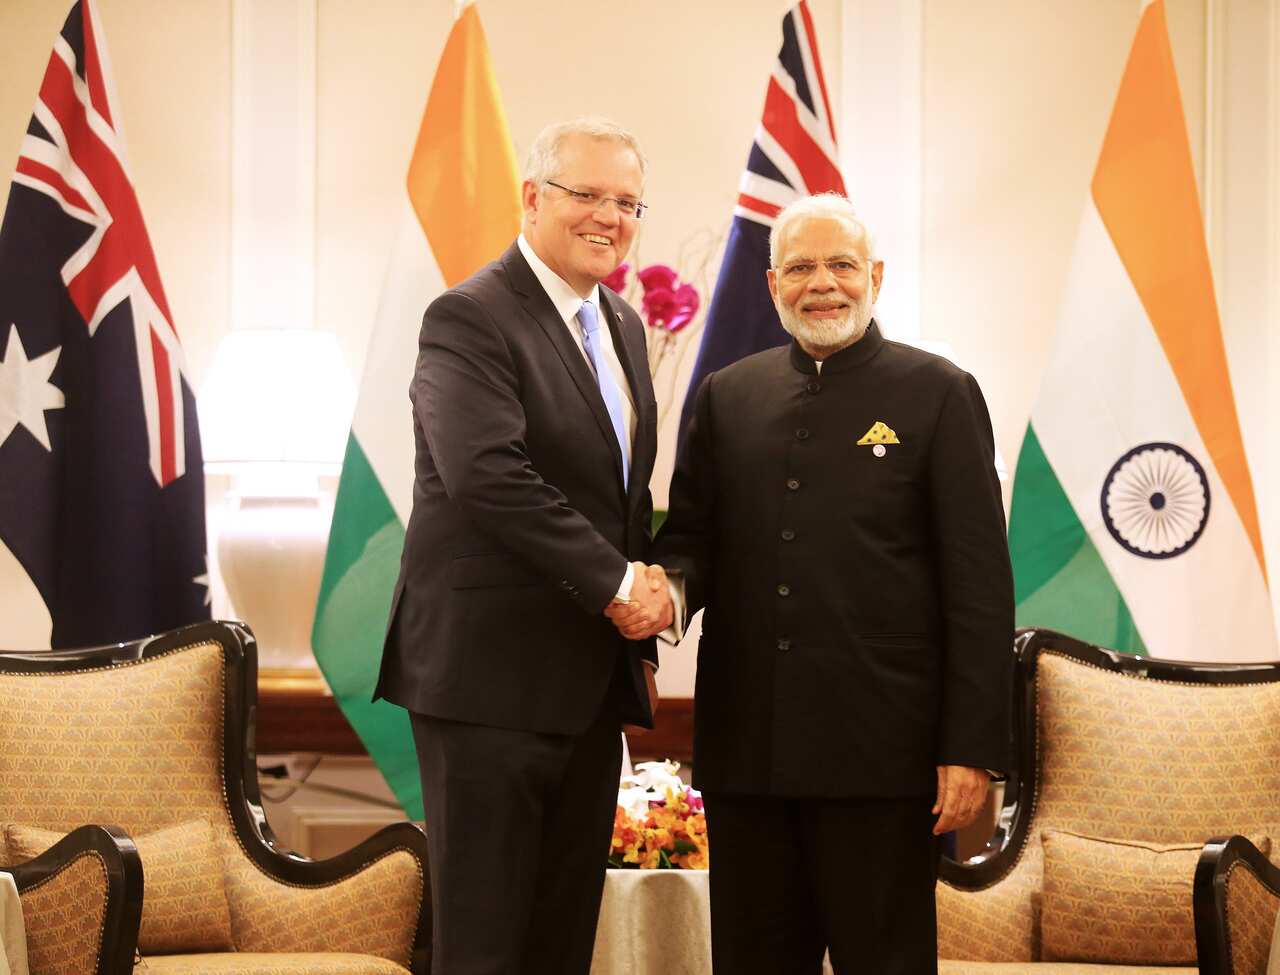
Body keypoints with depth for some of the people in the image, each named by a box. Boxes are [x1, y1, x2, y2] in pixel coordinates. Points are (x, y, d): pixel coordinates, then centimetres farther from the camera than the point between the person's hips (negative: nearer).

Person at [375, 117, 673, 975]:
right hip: (493, 676, -8)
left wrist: (641, 639, 9)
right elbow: (487, 473, -23)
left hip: (593, 680, 8)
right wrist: (618, 582, -19)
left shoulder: (624, 327, 16)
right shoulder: (470, 318, -10)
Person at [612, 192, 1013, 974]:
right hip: (745, 747, 4)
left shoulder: (939, 395, 0)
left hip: (879, 753, -4)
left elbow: (980, 584, -3)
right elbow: (692, 535, 16)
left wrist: (973, 747, -9)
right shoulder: (728, 396, 12)